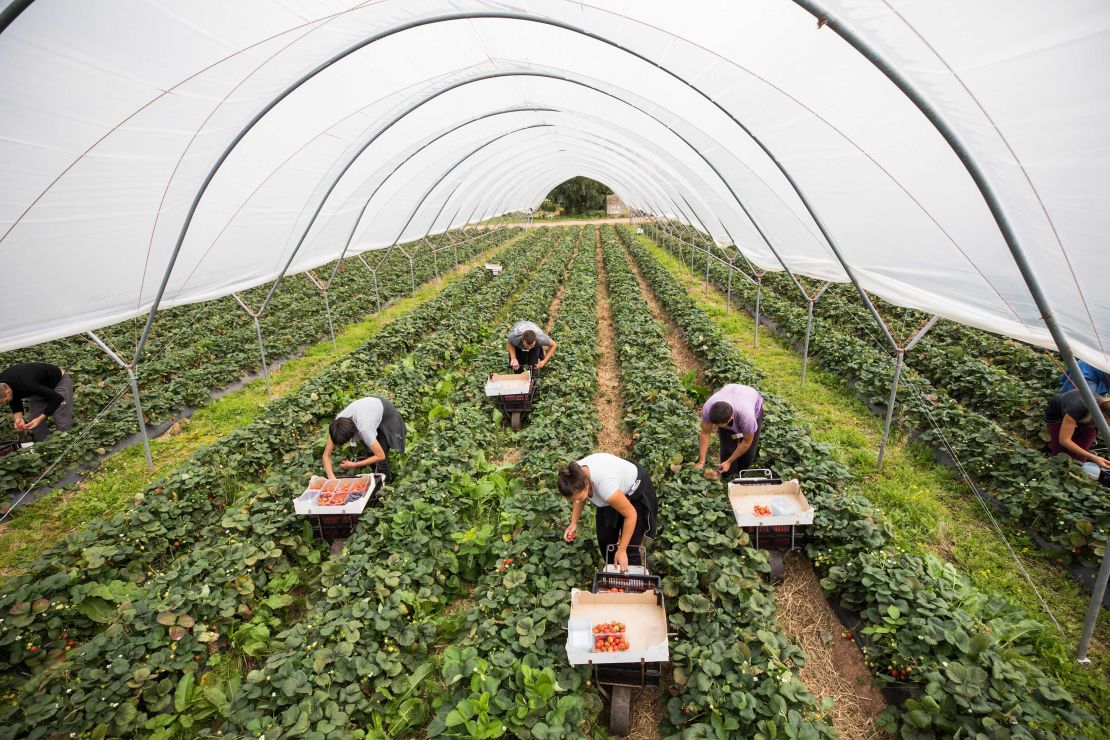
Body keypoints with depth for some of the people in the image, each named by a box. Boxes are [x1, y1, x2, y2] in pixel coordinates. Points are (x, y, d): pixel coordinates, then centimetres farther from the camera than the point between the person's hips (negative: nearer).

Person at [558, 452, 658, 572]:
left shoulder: (605, 485, -45)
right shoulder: (576, 475, -26)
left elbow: (631, 515, -28)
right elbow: (579, 498, 0)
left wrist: (621, 551, -20)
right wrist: (573, 524, -12)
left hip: (635, 491, -6)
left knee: (629, 548, -6)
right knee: (604, 539, 12)